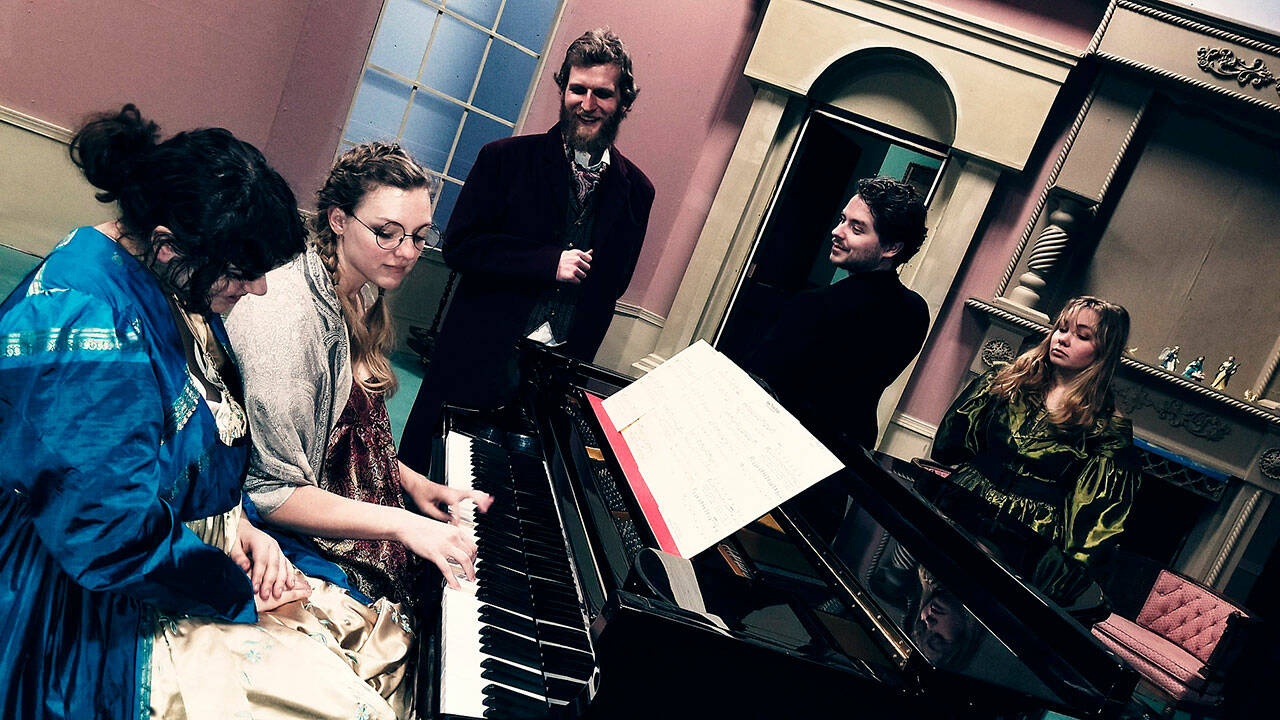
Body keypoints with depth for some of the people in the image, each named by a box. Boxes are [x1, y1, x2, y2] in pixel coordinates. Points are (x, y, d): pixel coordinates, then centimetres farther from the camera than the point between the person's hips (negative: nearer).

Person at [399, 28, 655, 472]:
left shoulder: (636, 191, 4)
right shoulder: (506, 159, -3)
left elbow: (612, 283, 10)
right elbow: (458, 246, -8)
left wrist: (577, 360, 0)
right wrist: (547, 263, -17)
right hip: (480, 356, -1)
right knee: (422, 464, 9)